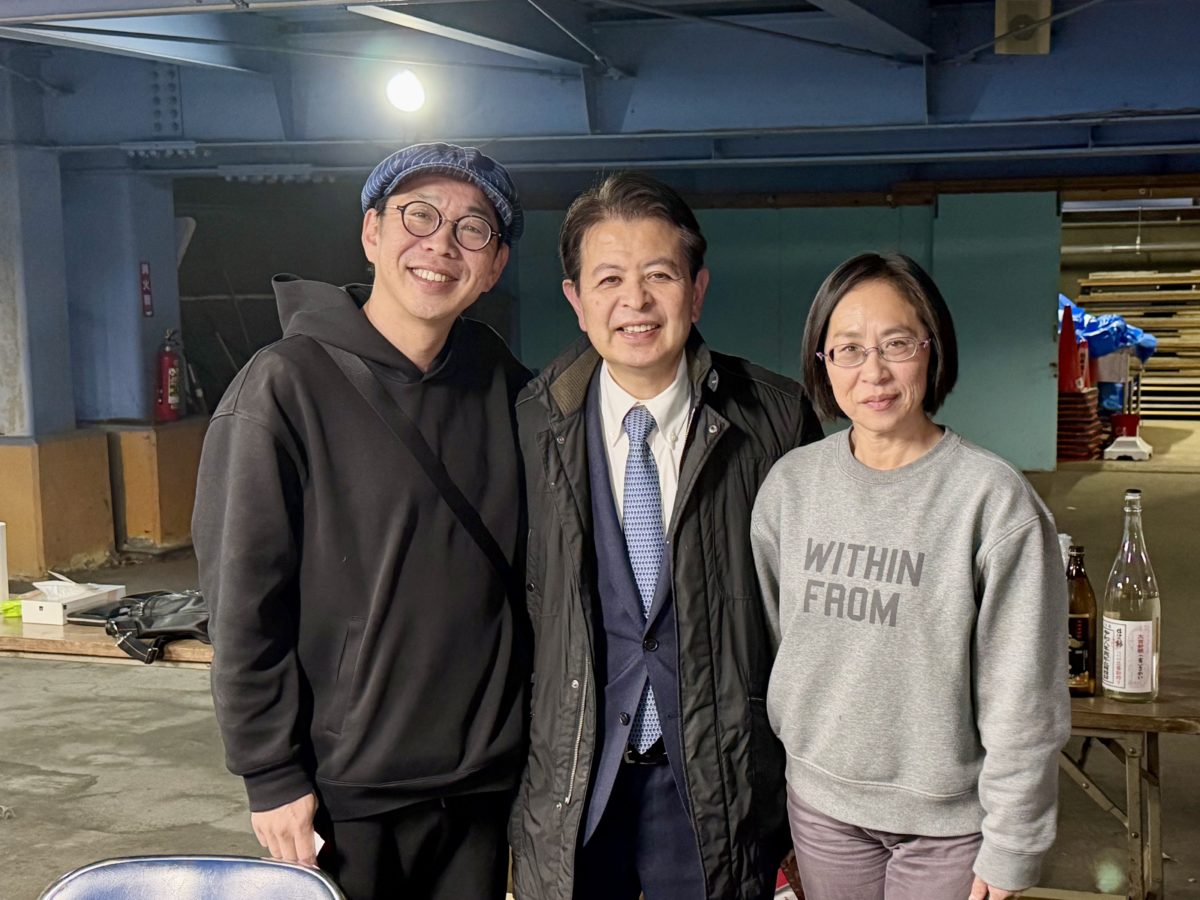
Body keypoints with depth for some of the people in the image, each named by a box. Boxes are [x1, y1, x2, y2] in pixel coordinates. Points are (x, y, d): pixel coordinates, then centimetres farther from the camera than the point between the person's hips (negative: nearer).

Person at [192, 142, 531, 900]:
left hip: (483, 780, 4)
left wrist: (527, 740, 9)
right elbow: (244, 601, -11)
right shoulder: (289, 384, -11)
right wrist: (273, 776, -11)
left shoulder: (504, 388, 2)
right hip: (344, 789, -4)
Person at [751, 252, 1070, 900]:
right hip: (820, 800, 3)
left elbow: (1024, 697, -11)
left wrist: (1011, 848, -9)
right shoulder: (791, 483, -2)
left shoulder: (992, 497, -15)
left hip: (948, 817, -3)